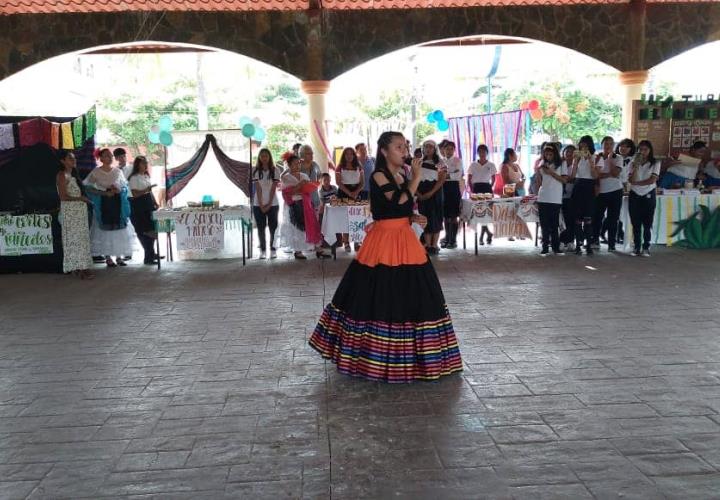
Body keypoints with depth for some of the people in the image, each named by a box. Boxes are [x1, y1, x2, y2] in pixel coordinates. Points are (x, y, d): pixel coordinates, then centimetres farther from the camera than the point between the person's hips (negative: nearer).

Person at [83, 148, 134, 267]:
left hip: (117, 202, 3)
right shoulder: (96, 172, -2)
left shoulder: (118, 171, 9)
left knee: (119, 229, 1)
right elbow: (88, 187, -6)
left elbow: (125, 186, 13)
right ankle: (108, 258, 5)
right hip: (103, 203, -3)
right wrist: (105, 193, -14)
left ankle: (119, 256, 10)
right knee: (105, 229, -3)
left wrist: (119, 189, -9)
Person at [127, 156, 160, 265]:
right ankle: (148, 257, 1)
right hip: (139, 206, -8)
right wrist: (146, 189, -28)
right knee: (144, 231, -4)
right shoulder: (134, 178, -9)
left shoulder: (146, 176, 16)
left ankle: (151, 254, 23)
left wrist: (155, 202, 14)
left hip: (148, 204, 8)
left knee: (151, 230, 10)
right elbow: (135, 194, -17)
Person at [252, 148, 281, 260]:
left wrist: (269, 204, -11)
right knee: (261, 228, 4)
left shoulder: (275, 170, -1)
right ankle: (262, 250, 10)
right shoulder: (255, 171, 1)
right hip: (258, 205, 1)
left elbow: (273, 189, -6)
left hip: (272, 204, -1)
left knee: (273, 227, 1)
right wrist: (261, 205, -11)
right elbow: (258, 189, -5)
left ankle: (273, 250, 9)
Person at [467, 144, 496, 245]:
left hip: (487, 188, 0)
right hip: (477, 188, 0)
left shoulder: (491, 165, 5)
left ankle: (482, 236, 5)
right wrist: (472, 191, -4)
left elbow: (493, 179, 12)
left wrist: (490, 188, 1)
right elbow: (469, 180, 6)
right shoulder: (473, 165, 5)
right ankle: (488, 233, 5)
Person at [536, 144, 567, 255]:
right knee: (544, 224, 3)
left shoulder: (561, 164, 3)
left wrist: (551, 173, -13)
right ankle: (545, 247, 7)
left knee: (554, 224, -1)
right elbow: (539, 183, 11)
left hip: (555, 199, -3)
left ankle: (556, 247, 6)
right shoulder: (542, 165, 12)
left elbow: (564, 180, -6)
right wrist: (537, 171, -5)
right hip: (543, 198, 3)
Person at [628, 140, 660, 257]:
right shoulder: (634, 163, 7)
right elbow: (632, 180, -7)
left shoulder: (655, 163, 0)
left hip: (648, 195, -2)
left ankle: (646, 248, 3)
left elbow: (652, 180, -11)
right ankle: (636, 247, 7)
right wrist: (636, 165, -14)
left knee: (647, 223, -3)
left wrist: (636, 183, -8)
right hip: (635, 195, 2)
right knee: (635, 223, 2)